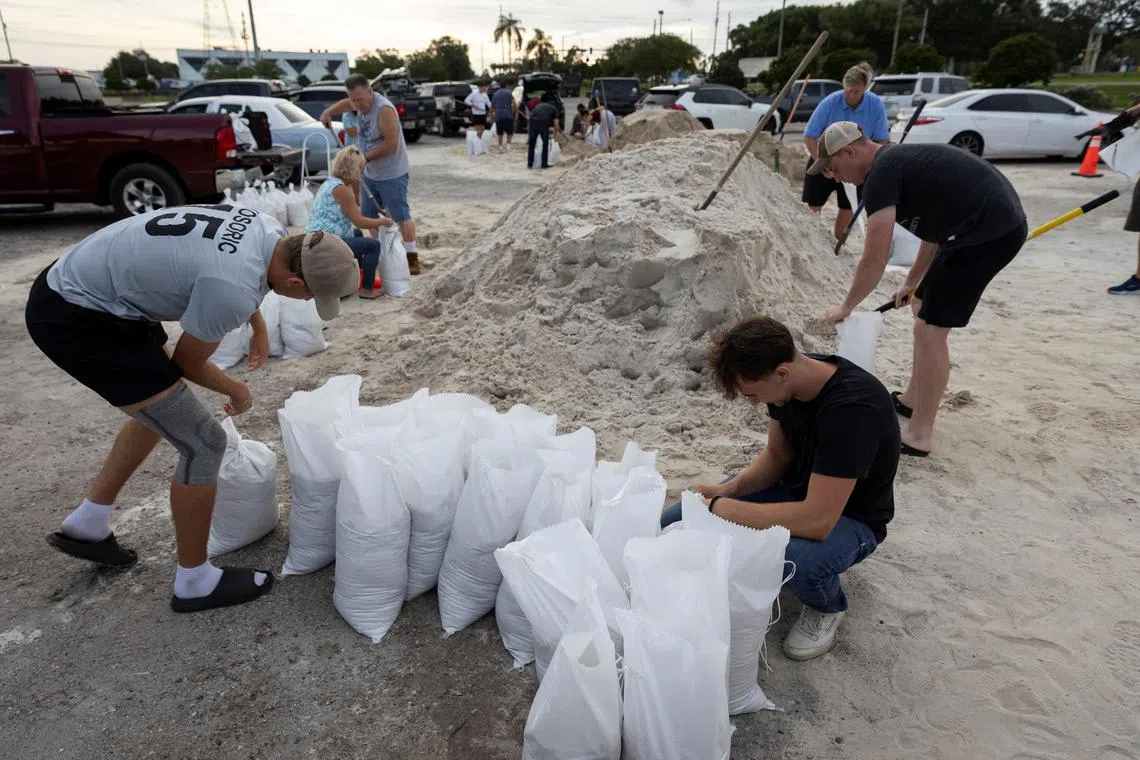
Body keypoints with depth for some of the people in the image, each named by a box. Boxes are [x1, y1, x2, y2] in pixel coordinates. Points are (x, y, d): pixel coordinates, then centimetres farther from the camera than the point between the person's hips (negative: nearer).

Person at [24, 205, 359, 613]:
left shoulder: (270, 229, -6)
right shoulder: (233, 292, -32)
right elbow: (189, 362, -12)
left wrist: (259, 326, 26)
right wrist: (237, 391, 7)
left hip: (78, 283, 10)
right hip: (73, 317, -10)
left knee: (162, 405, 27)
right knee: (204, 442, -7)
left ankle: (87, 525, 38)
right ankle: (195, 581, 12)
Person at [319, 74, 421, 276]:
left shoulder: (384, 109, -21)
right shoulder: (361, 102, 4)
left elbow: (391, 143, -24)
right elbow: (347, 103, 29)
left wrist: (366, 157, -18)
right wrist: (329, 112, 13)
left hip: (392, 175, -9)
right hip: (370, 173, 9)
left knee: (401, 216, -8)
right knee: (369, 215, 14)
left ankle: (412, 258, -4)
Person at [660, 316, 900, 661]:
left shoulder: (853, 408, -35)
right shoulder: (789, 377, -12)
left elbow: (818, 520, -37)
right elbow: (777, 456, 2)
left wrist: (722, 509, -31)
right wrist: (731, 487, -16)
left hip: (850, 518, -6)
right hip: (795, 489, 6)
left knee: (798, 561, -41)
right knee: (672, 525, -8)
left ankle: (828, 606, -4)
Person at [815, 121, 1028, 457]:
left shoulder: (881, 174, -13)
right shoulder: (899, 160, 18)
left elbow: (875, 259, -17)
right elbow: (935, 227, 28)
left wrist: (845, 307, -3)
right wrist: (911, 283, 36)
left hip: (989, 232, -11)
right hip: (999, 222, 11)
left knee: (932, 328, -7)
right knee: (923, 306, 21)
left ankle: (919, 436, 2)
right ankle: (912, 398, 34)